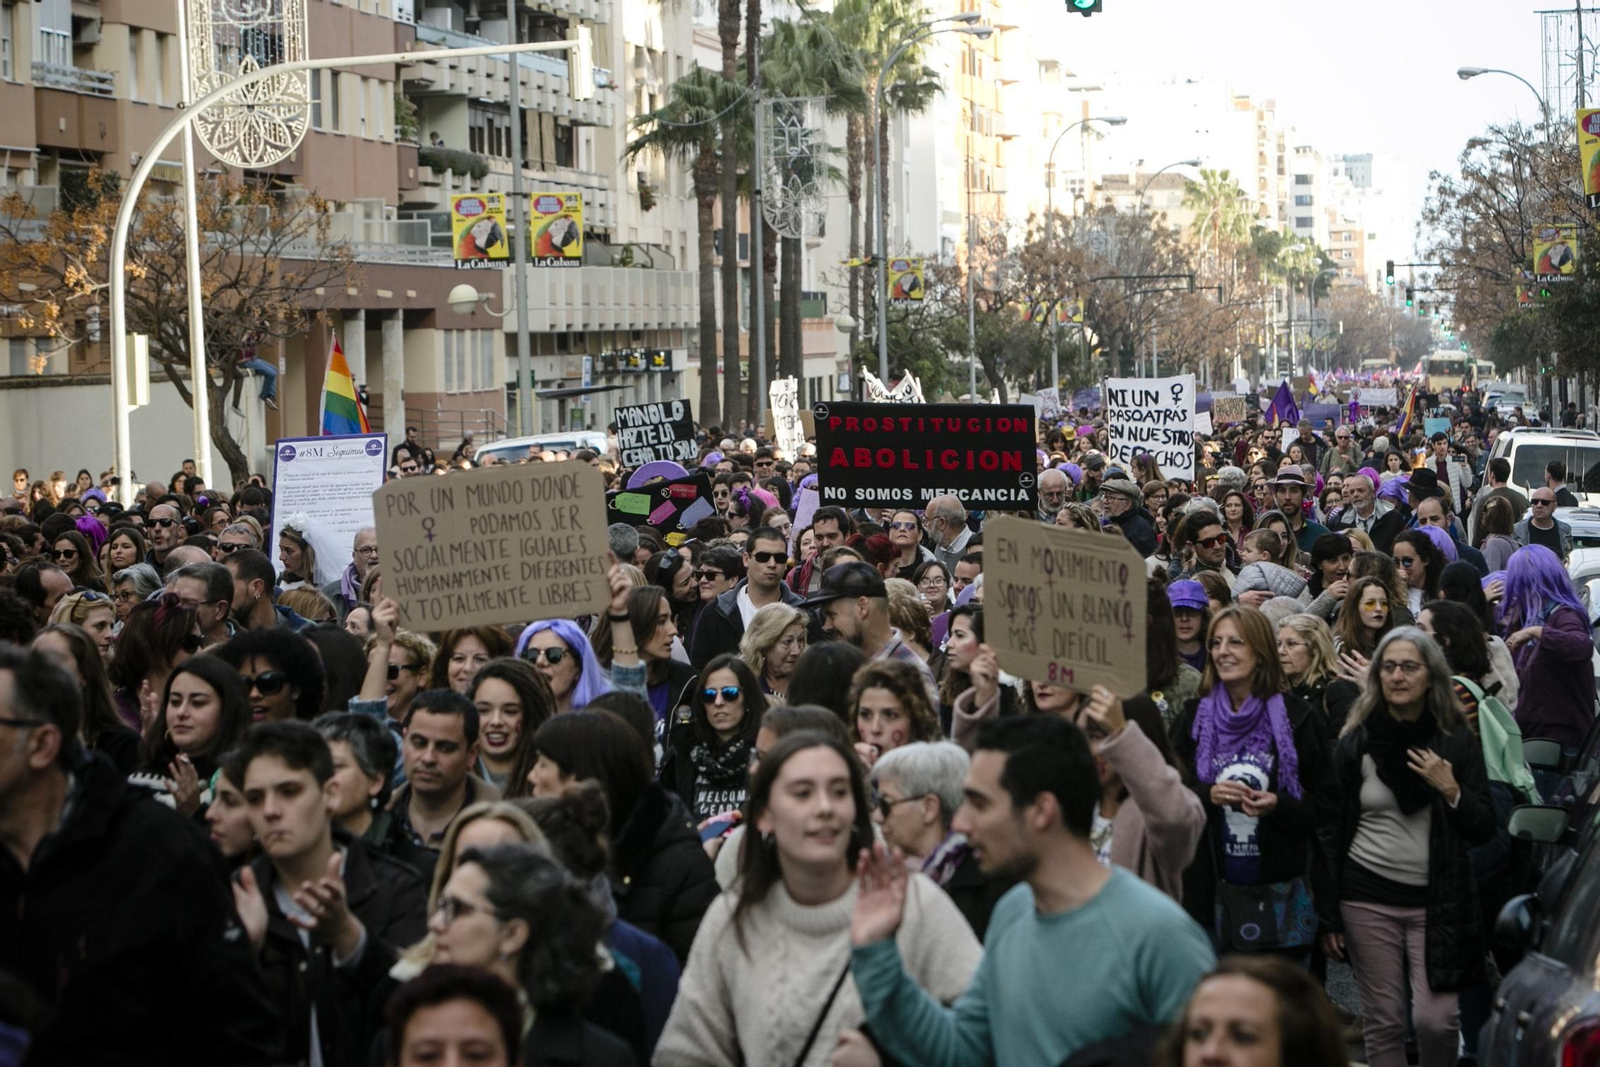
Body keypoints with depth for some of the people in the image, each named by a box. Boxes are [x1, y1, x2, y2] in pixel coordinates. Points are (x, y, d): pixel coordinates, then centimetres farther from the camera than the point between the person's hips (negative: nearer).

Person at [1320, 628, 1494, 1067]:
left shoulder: (1457, 741, 3)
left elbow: (1484, 830, 4)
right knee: (1383, 1022, 1)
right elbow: (1333, 833, 5)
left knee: (1435, 1018, -11)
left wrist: (1450, 790, -13)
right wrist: (1328, 915, 1)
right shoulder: (1356, 742, 2)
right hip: (1367, 898, 0)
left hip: (1437, 899, 0)